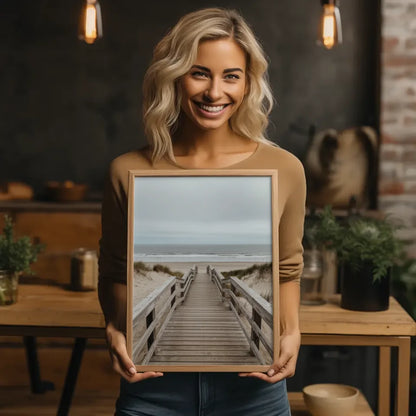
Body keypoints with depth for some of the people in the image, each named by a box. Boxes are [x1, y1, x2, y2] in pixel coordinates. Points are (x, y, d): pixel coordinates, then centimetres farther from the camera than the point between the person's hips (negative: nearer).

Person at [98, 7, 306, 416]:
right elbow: (114, 274, 6)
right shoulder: (128, 172, -6)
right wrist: (115, 330, -11)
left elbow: (287, 271, 8)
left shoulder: (284, 169, -5)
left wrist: (290, 331, -8)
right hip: (153, 383, 0)